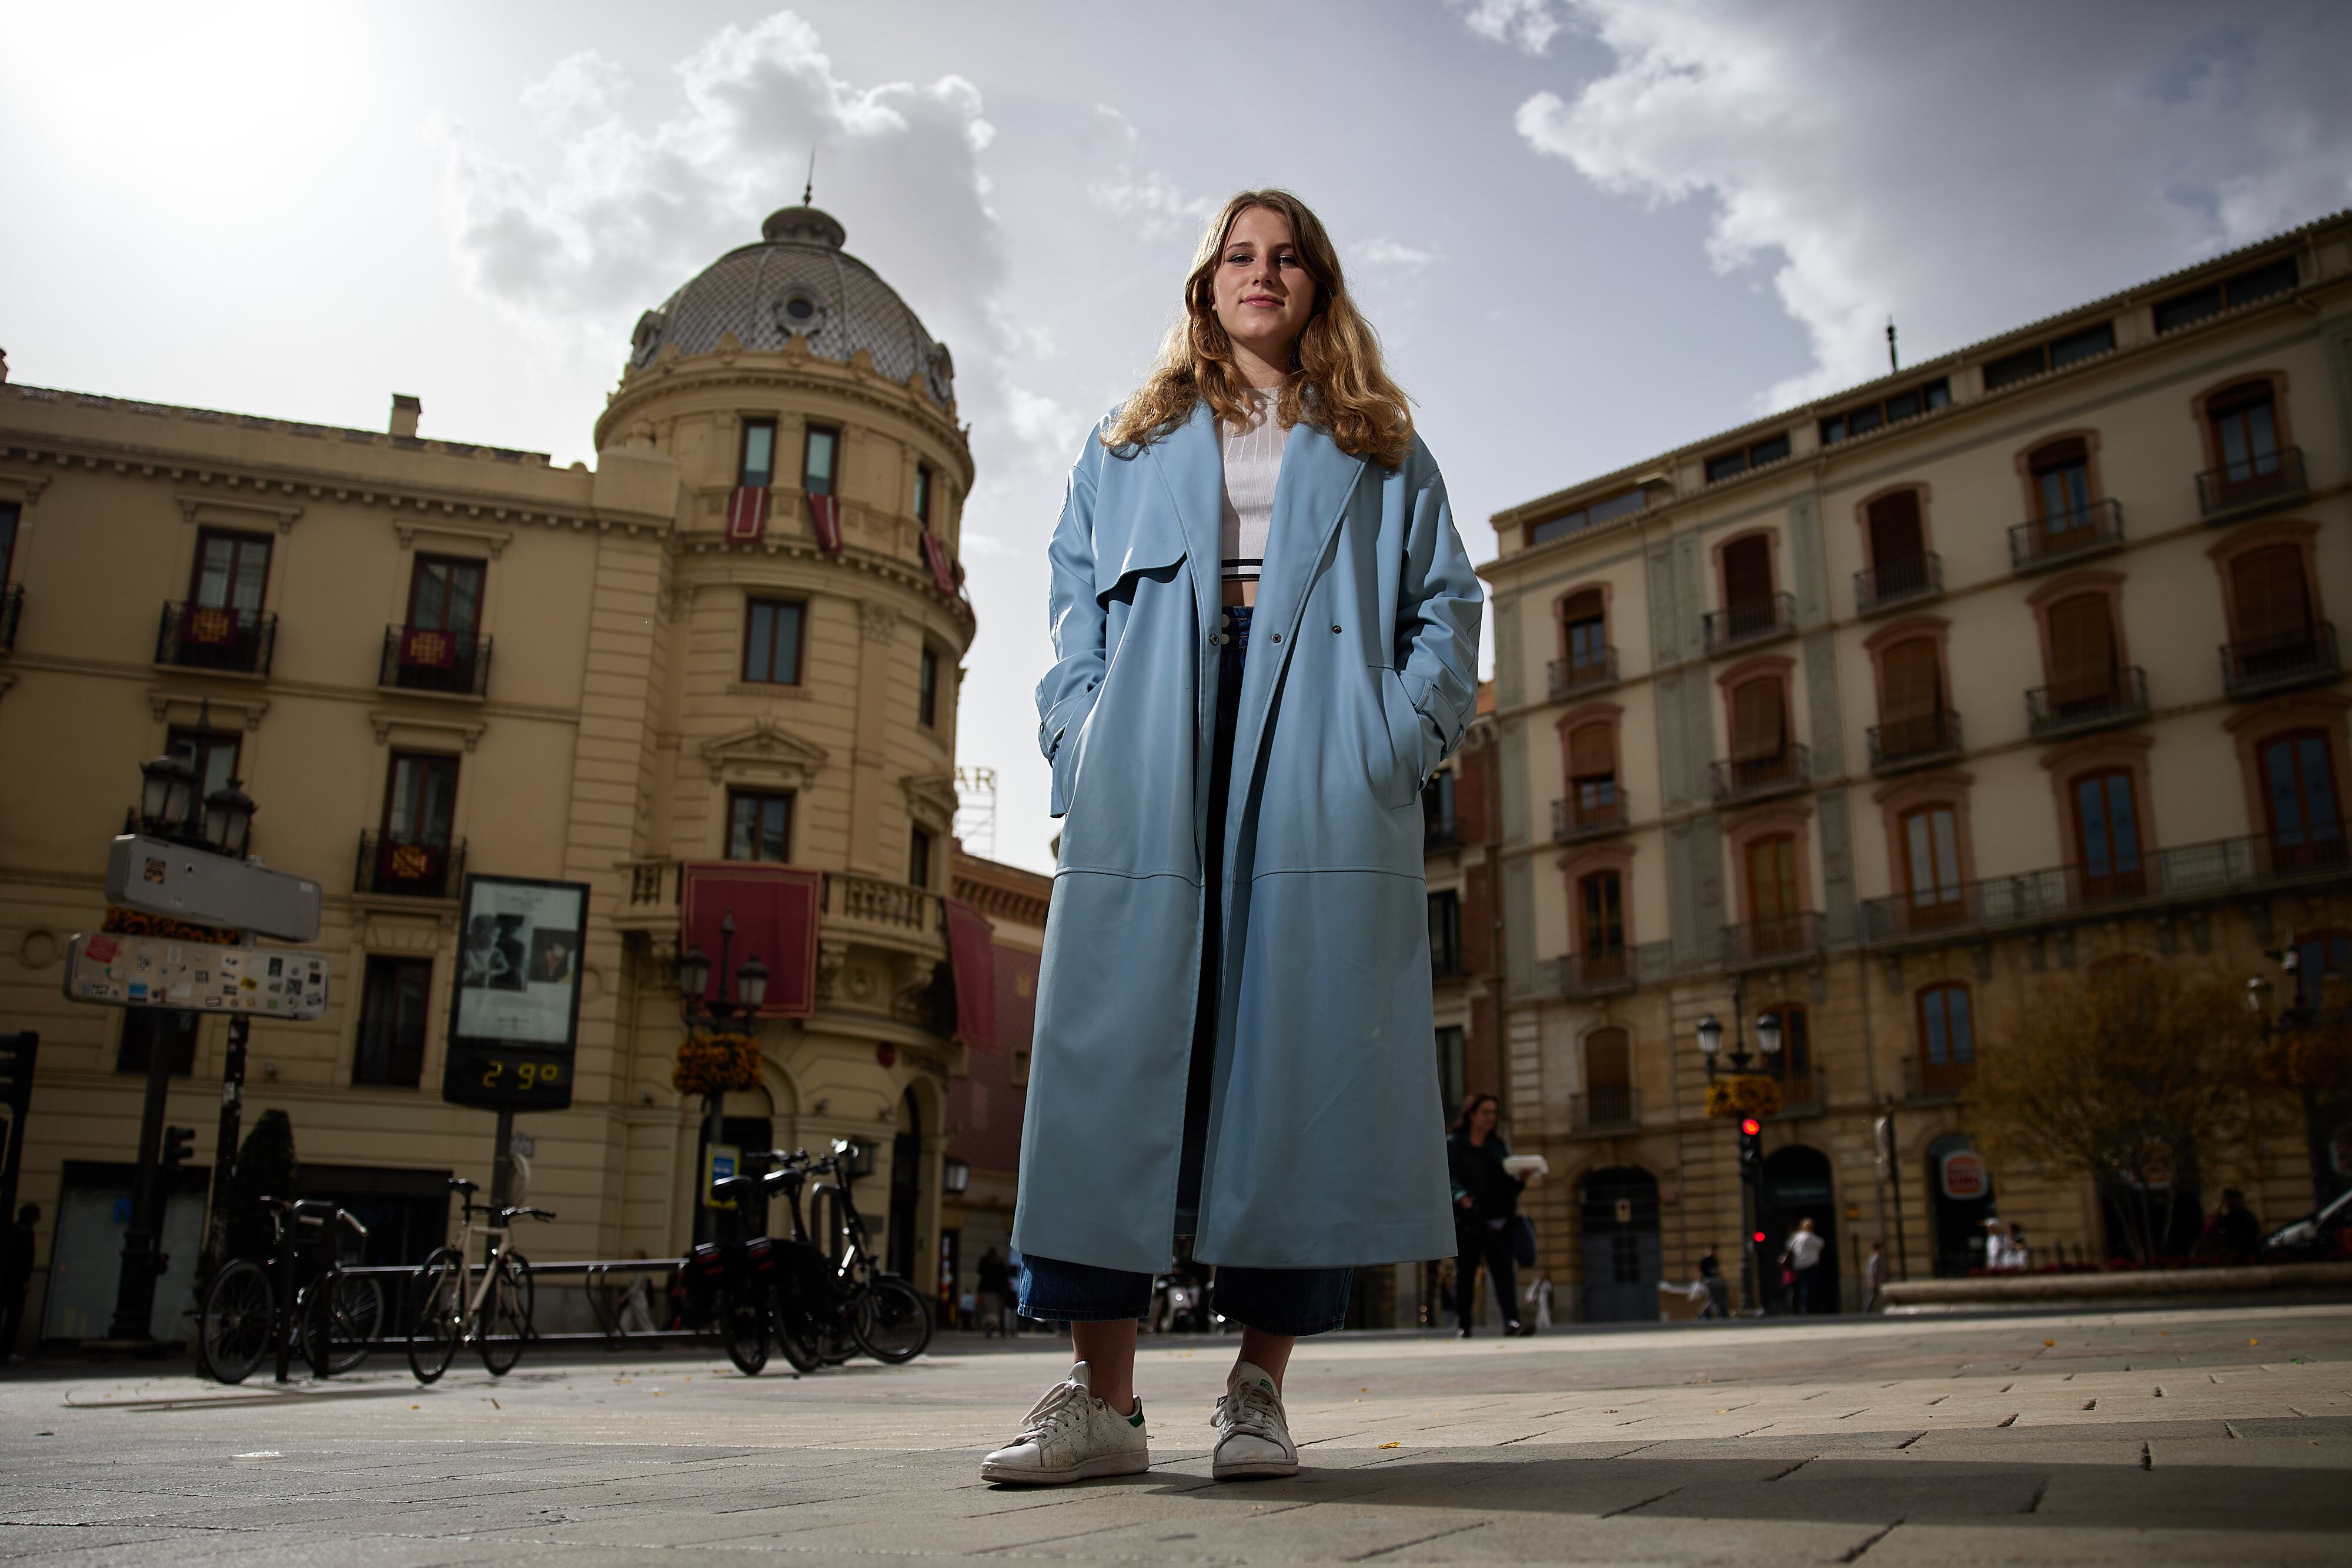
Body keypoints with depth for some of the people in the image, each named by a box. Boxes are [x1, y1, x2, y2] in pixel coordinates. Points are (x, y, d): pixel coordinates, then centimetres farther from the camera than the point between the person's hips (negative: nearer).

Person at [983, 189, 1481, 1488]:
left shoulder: (1380, 451, 23)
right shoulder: (1128, 445, 25)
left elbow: (1445, 603, 14)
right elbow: (1074, 603, 17)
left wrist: (1405, 738, -3)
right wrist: (1082, 742, 0)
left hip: (1319, 773, 0)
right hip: (1151, 772, 1)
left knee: (1301, 1057, -7)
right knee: (1119, 1049, -9)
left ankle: (1260, 1388, 0)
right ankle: (1102, 1395, -5)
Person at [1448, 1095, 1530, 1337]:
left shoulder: (1497, 1147, 18)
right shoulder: (1454, 1145, 3)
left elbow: (1509, 1184, 16)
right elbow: (1449, 1178, -10)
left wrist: (1520, 1178, -6)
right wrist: (1460, 1196, -30)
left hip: (1497, 1219, 3)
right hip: (1467, 1220, -3)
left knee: (1504, 1270, -10)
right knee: (1465, 1274, 3)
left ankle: (1511, 1321, -18)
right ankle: (1463, 1325, 12)